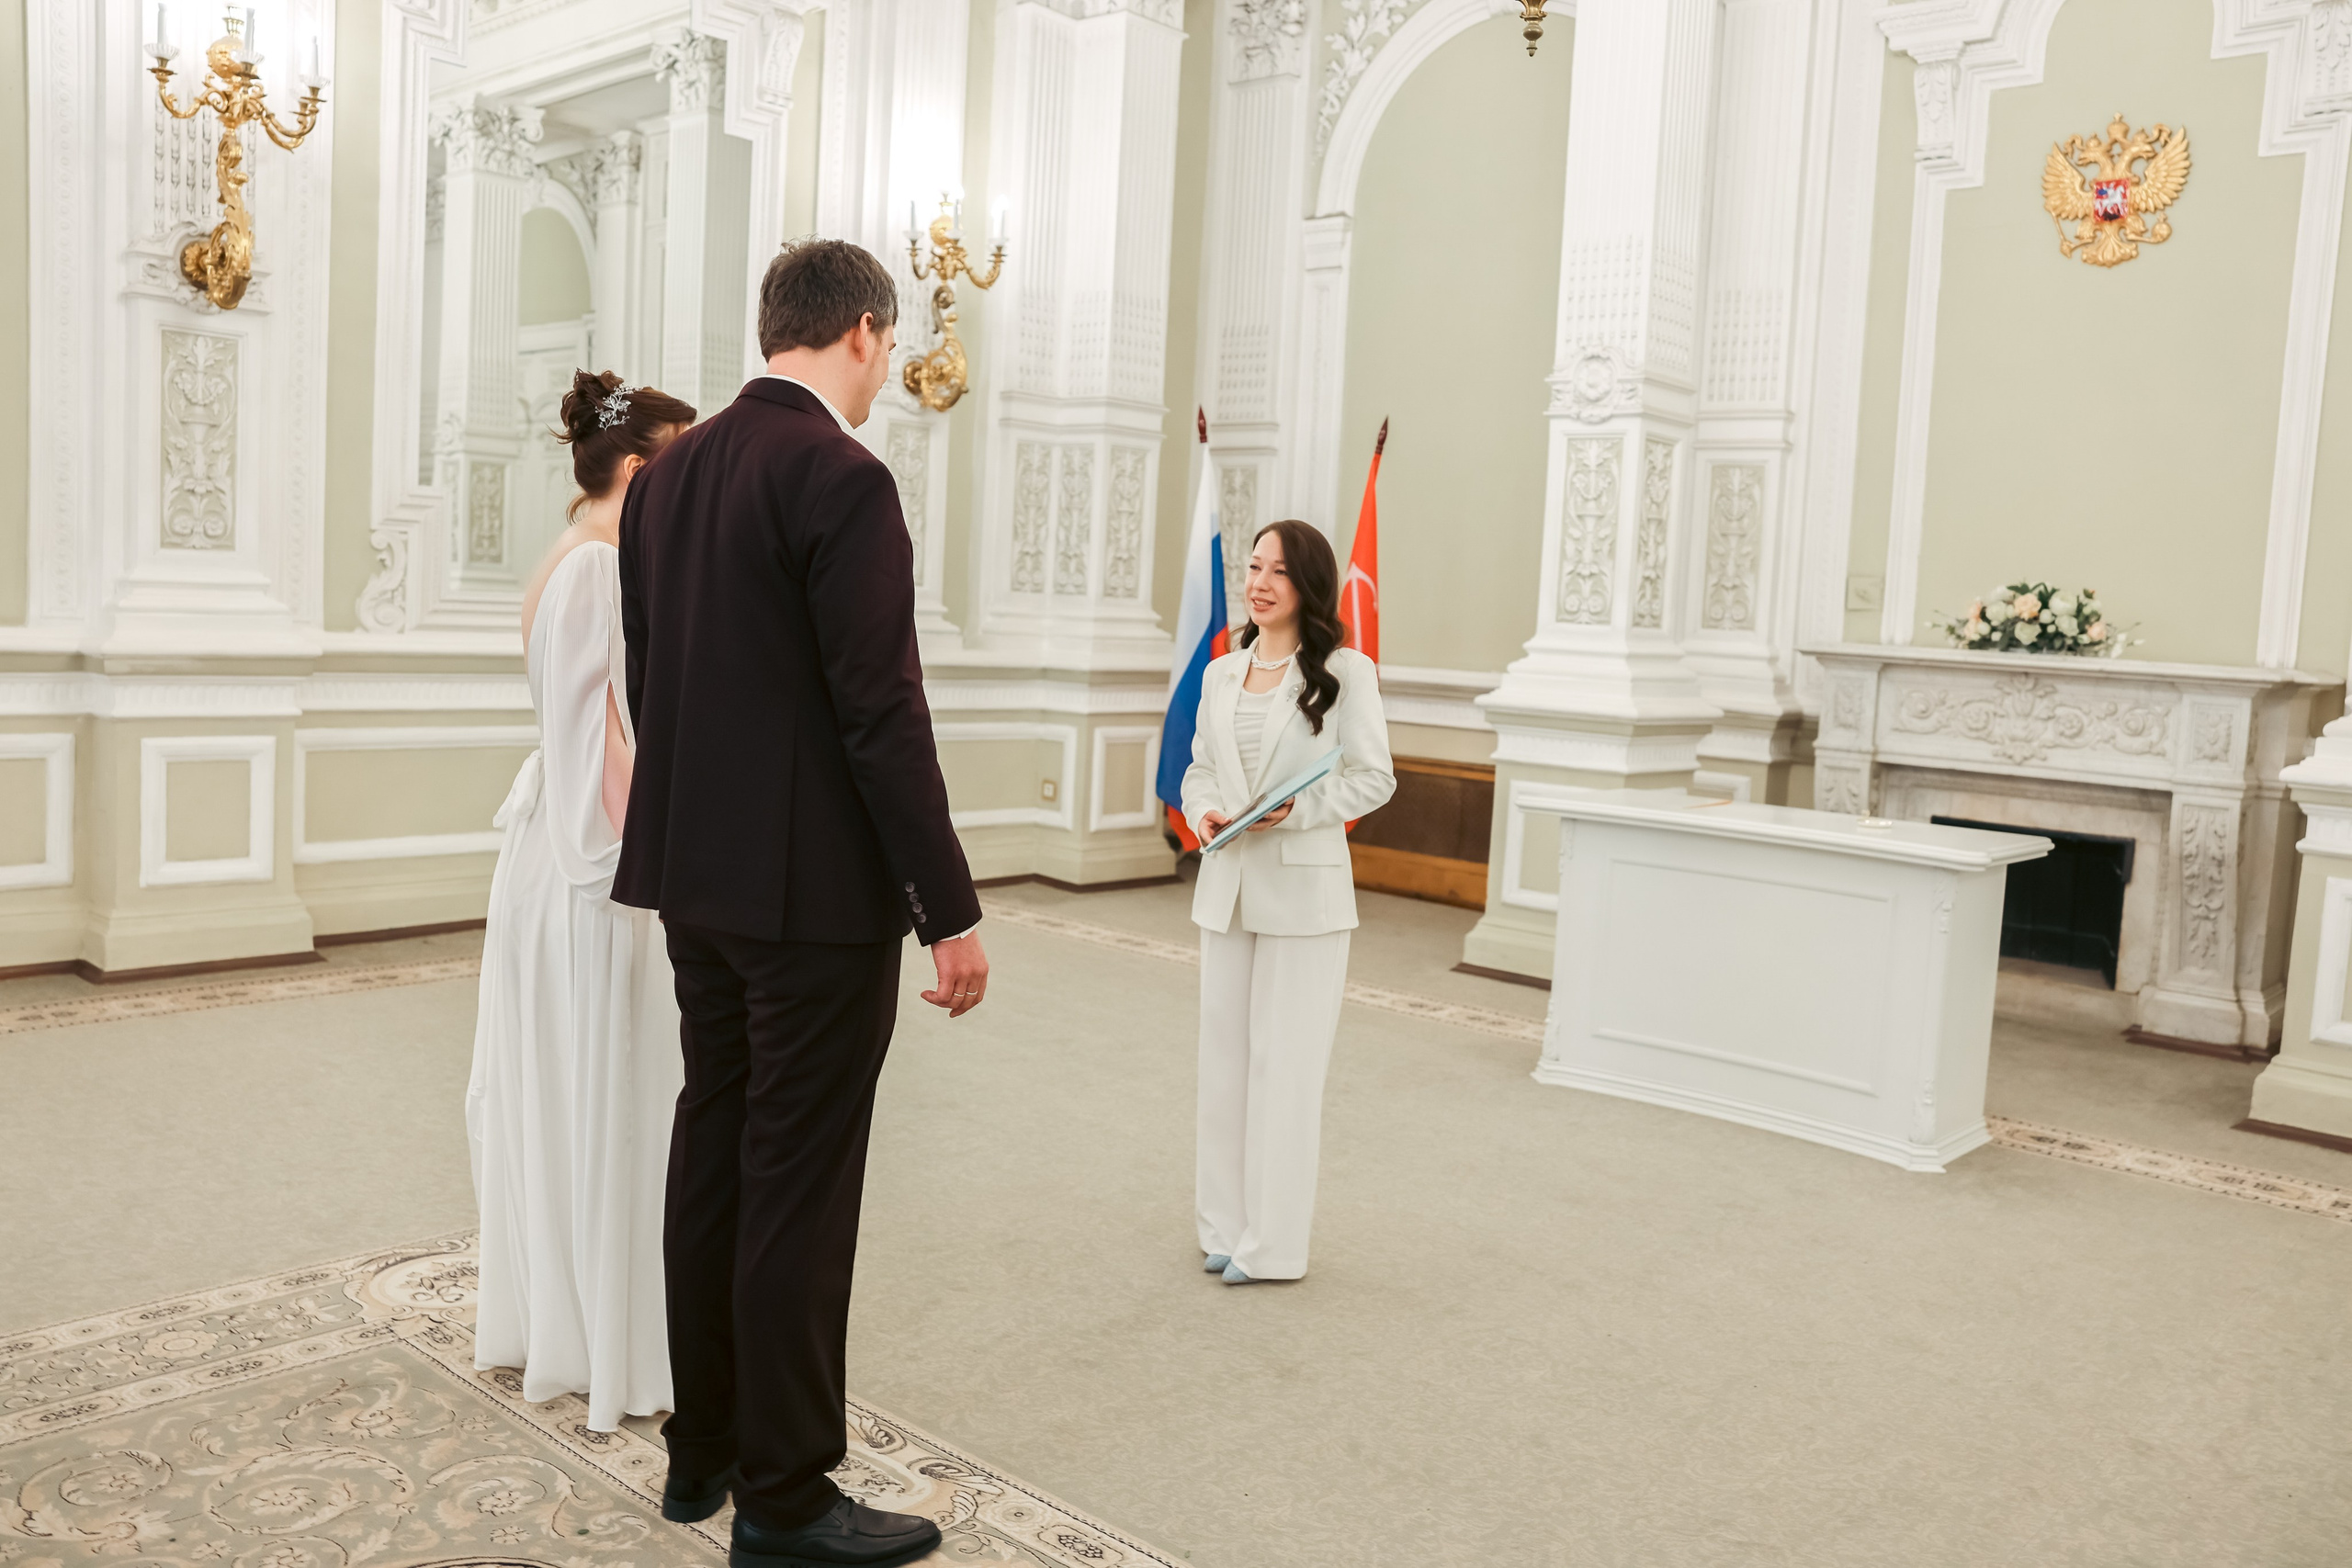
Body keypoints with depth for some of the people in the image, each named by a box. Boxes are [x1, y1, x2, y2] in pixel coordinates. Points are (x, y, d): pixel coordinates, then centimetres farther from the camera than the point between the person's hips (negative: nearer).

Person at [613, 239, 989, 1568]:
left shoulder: (670, 473, 10)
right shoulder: (841, 478, -16)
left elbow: (648, 681, 15)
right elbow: (882, 714, -19)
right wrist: (951, 910, -14)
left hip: (697, 877, 9)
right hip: (819, 892, -8)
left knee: (714, 1155, 17)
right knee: (800, 1185, 1)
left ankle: (705, 1448, 31)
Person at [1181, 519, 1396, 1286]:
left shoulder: (1345, 673, -6)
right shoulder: (1221, 674, 10)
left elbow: (1374, 778, -6)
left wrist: (1296, 809, -20)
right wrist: (1202, 810, -7)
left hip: (1304, 892, -5)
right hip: (1225, 886, 6)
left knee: (1284, 1063, 1)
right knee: (1223, 1056, 11)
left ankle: (1273, 1244, 11)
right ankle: (1226, 1223, 24)